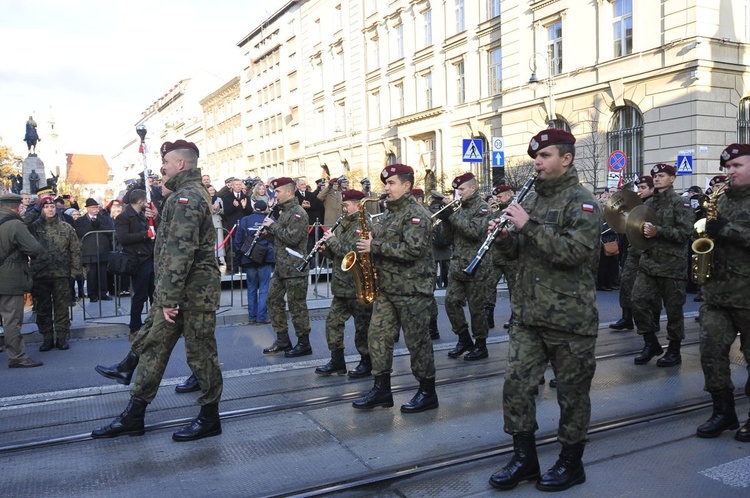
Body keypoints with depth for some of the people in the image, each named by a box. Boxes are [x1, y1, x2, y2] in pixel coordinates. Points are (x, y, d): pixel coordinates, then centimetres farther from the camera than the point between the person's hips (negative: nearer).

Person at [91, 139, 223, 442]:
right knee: (154, 346, 13)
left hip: (193, 291, -10)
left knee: (200, 354, 1)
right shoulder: (188, 193, 18)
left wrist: (170, 297, -22)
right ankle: (133, 417, 22)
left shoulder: (187, 196, -16)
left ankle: (210, 419, 16)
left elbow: (180, 251, -23)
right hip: (177, 291, 10)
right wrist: (166, 295, 18)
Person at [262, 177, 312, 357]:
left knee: (297, 305, -3)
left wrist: (273, 225, -16)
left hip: (294, 267, -10)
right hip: (281, 266, 10)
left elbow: (292, 238, -24)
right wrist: (269, 229, 3)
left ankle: (304, 344, 9)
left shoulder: (298, 213, -14)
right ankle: (282, 340, 21)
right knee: (273, 300, 12)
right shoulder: (284, 211, 15)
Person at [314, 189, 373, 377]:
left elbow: (352, 251, -24)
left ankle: (366, 363, 17)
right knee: (333, 321, 9)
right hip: (342, 286, 9)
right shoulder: (346, 224, 14)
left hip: (359, 287, -9)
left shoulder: (364, 225, -13)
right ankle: (337, 362, 19)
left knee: (362, 326, 3)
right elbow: (337, 253, 19)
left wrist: (333, 240, -15)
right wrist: (326, 247, -1)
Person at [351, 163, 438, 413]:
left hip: (412, 289, -9)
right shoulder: (390, 212, 15)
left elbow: (412, 250, -25)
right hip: (386, 288, 9)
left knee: (417, 341, 0)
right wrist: (369, 241, 5)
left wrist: (375, 247, -20)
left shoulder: (416, 214, -13)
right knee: (377, 336, 7)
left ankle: (428, 393, 14)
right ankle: (382, 390, 17)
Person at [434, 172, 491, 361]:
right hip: (457, 265, 7)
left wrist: (453, 216, -21)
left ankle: (481, 346, 14)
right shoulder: (460, 208, 14)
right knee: (451, 302, 5)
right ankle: (464, 339, 19)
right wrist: (445, 220, -3)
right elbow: (451, 236, 15)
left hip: (476, 267, -7)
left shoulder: (482, 207, -7)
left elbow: (475, 231, -23)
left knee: (476, 307, 1)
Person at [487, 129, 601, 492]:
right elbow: (518, 253, 19)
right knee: (516, 385, 5)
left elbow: (575, 251, -23)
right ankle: (524, 458, 21)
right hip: (528, 315, 7)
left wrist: (529, 225, -22)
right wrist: (504, 236, -2)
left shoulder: (581, 202, -8)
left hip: (569, 318, -6)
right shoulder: (535, 200, 15)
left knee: (572, 393, 7)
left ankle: (571, 463, 25)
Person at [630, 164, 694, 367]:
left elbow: (685, 232, -13)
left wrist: (658, 231, -21)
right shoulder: (649, 203, 14)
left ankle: (674, 351, 17)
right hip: (648, 262, 6)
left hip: (672, 264, -5)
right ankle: (651, 344, 15)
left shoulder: (679, 202, -4)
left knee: (673, 308, 3)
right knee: (638, 301, -2)